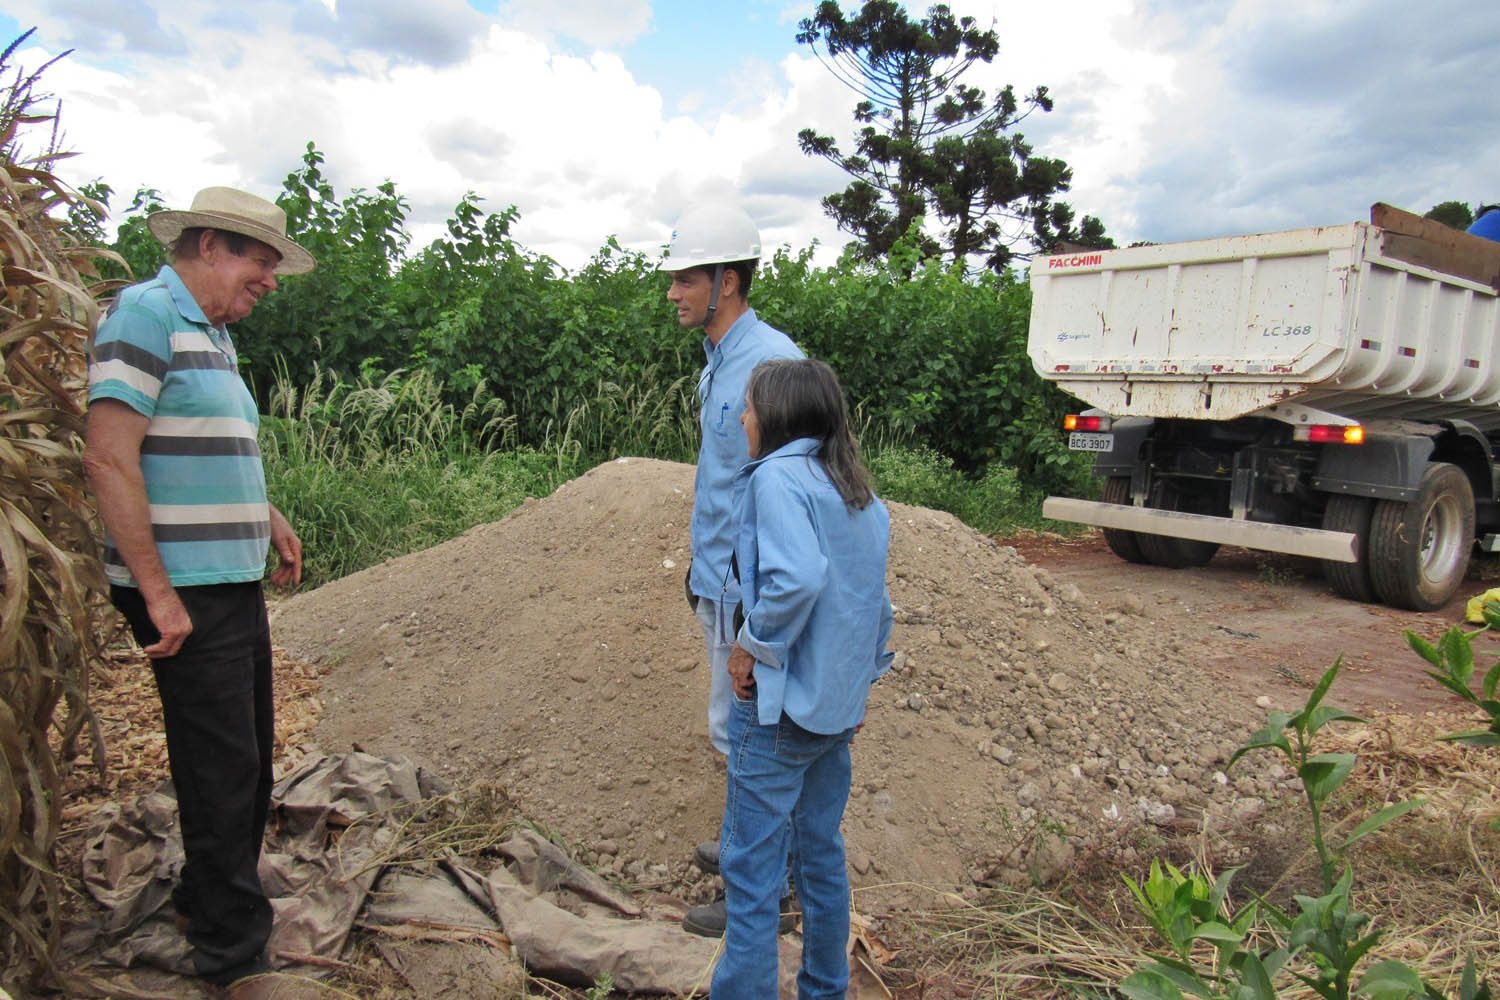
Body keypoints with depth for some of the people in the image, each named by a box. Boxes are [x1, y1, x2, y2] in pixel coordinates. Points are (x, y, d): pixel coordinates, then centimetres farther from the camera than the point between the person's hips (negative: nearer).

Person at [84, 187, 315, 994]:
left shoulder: (215, 333, 16)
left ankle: (207, 899, 38)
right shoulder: (144, 313, -12)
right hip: (183, 593, -10)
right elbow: (109, 457, -20)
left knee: (247, 754, 18)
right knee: (221, 766, -2)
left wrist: (268, 517, 21)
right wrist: (158, 591, -20)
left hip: (235, 581, 10)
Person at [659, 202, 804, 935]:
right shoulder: (719, 359, 11)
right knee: (746, 727, 21)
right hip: (720, 578, 10)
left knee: (743, 733, 2)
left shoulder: (770, 361, -21)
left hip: (749, 587, -10)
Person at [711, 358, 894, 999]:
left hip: (780, 703, -9)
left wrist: (752, 645, -18)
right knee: (821, 851, 21)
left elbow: (797, 577, -31)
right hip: (839, 705, 9)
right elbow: (877, 603, 13)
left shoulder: (778, 476, -16)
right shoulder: (861, 494, 9)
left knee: (751, 862, 4)